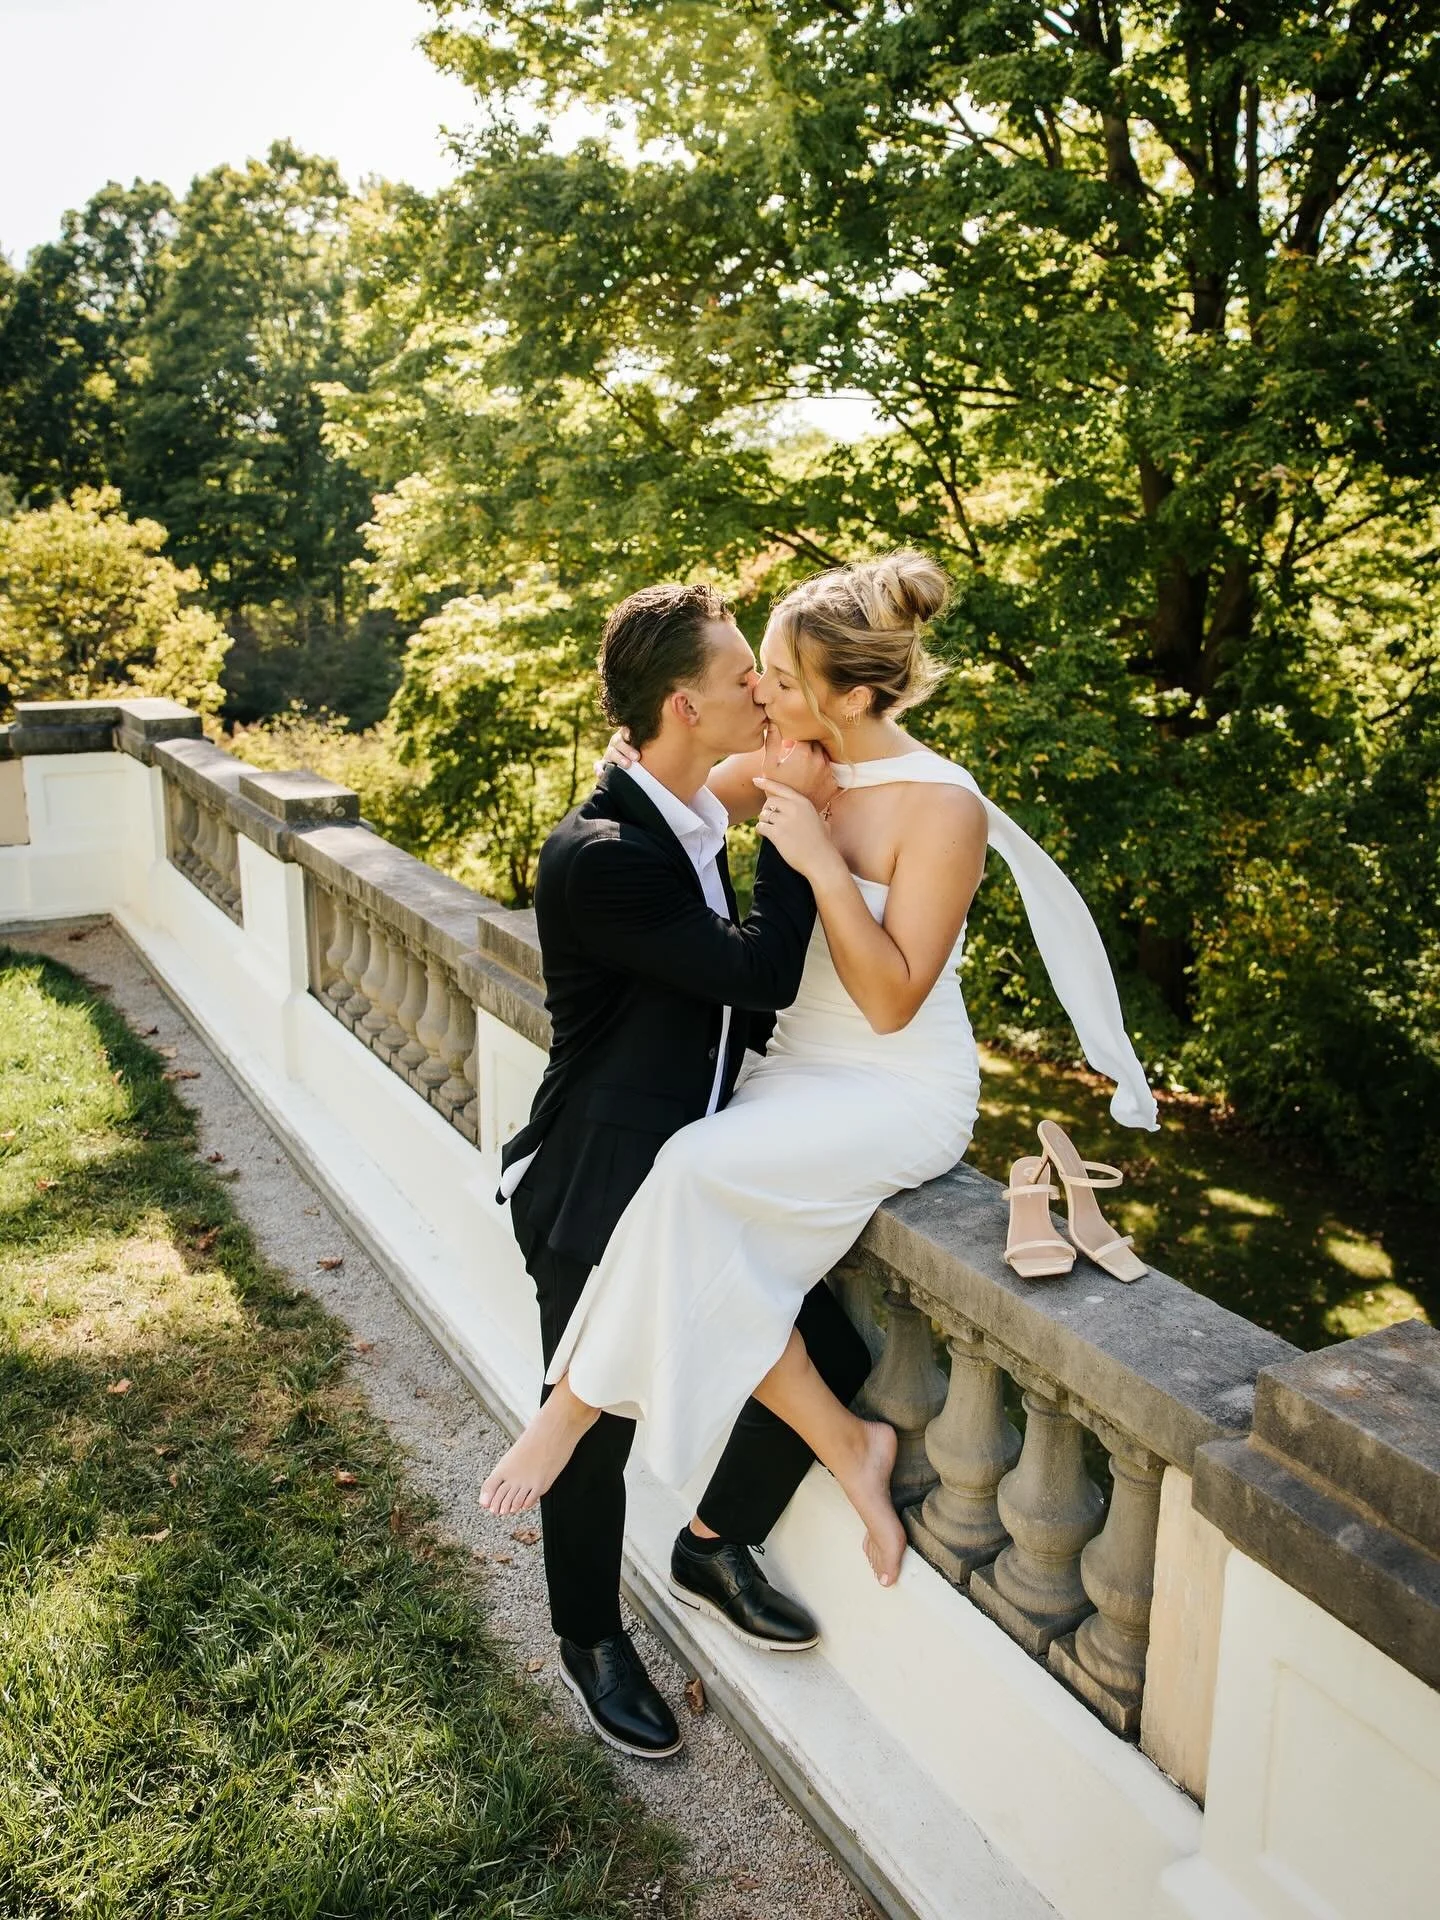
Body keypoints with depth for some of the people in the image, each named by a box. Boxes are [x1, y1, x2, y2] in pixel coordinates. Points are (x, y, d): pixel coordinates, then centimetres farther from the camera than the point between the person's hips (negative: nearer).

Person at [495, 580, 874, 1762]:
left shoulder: (697, 824, 4)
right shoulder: (598, 854, -25)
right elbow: (758, 973, -28)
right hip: (600, 1191, -8)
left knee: (829, 1358, 7)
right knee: (598, 1424, 12)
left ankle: (715, 1547, 34)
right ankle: (591, 1637, 41)